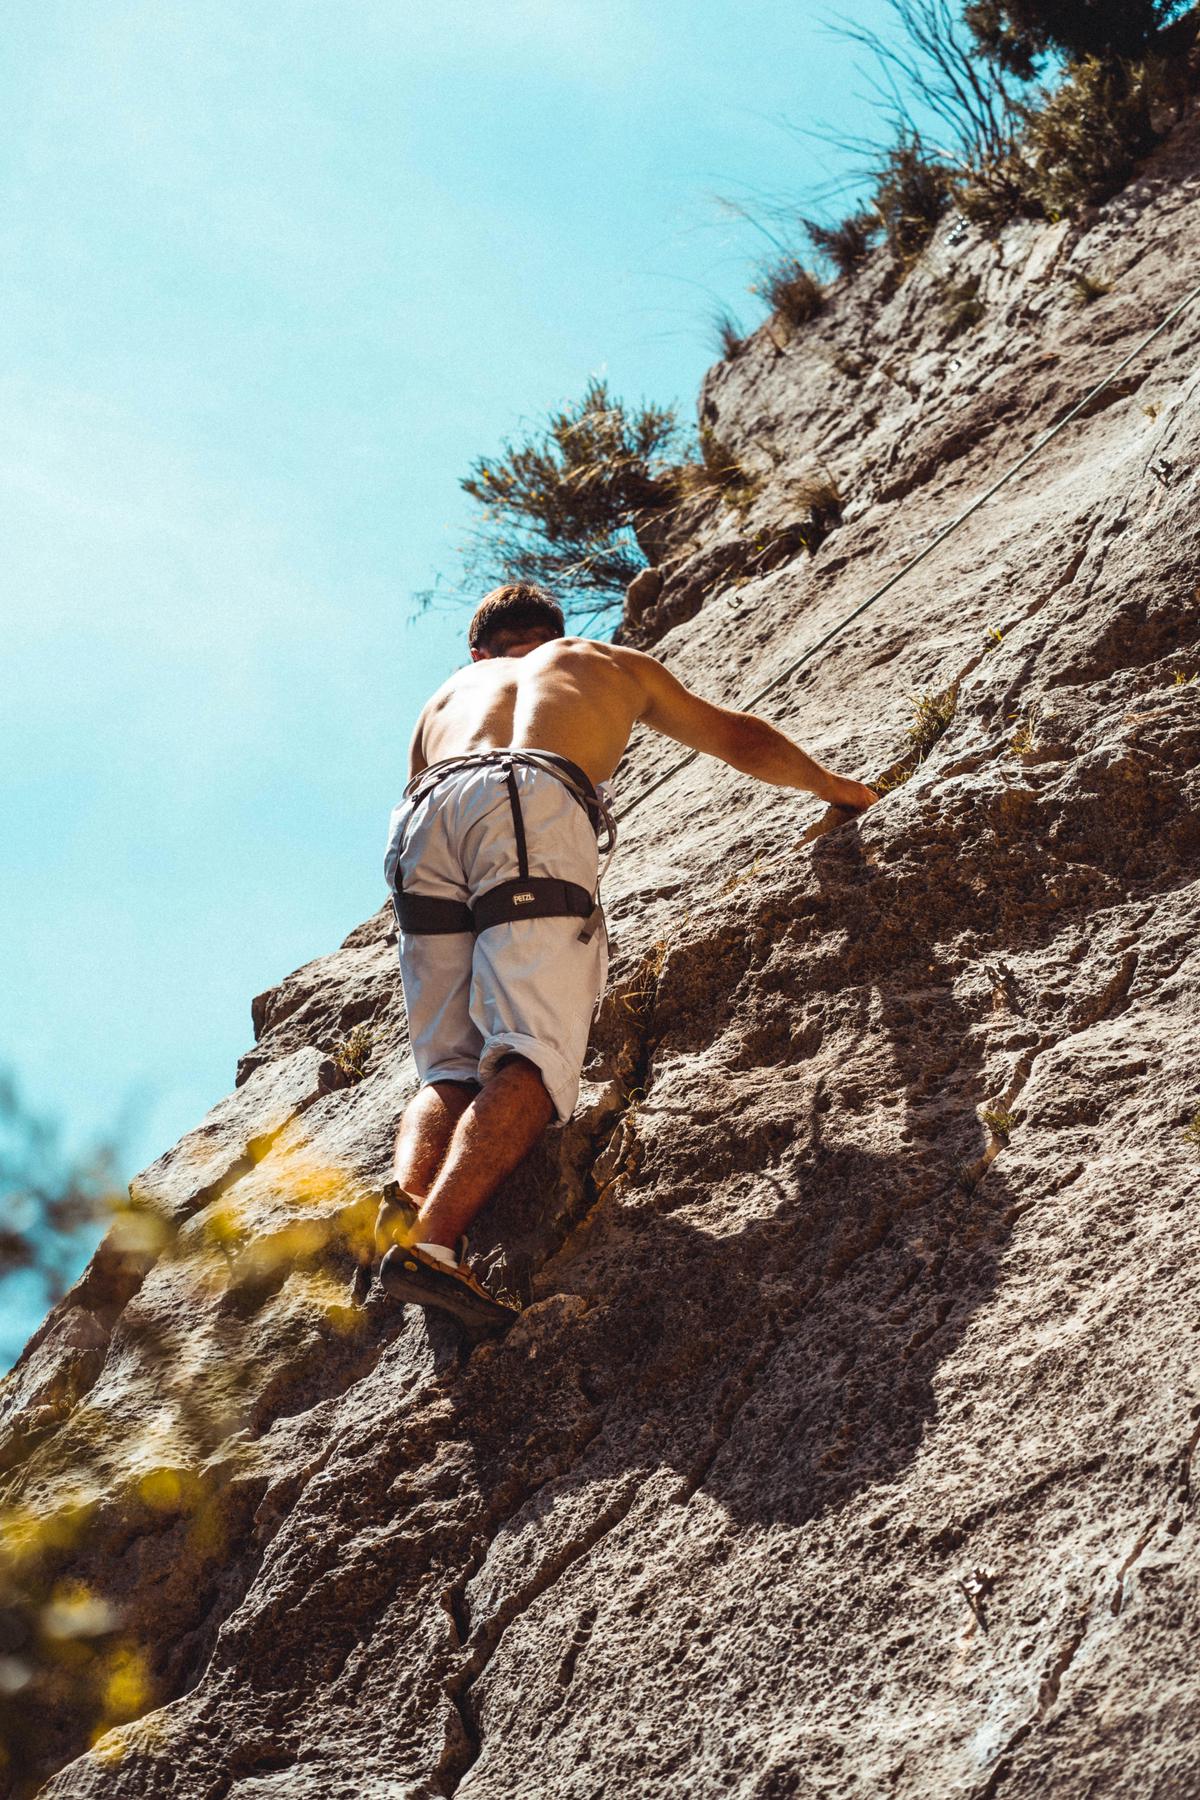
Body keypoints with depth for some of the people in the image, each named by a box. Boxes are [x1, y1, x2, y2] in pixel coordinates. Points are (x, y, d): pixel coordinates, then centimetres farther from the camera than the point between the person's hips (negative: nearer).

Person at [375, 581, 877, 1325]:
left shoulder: (447, 695, 41)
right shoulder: (612, 663, 38)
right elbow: (743, 740, 47)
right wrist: (836, 786, 63)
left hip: (427, 815, 4)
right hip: (536, 805, -3)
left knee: (450, 1072, 6)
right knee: (533, 1063, -14)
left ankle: (406, 1199, -23)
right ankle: (434, 1238, -35)